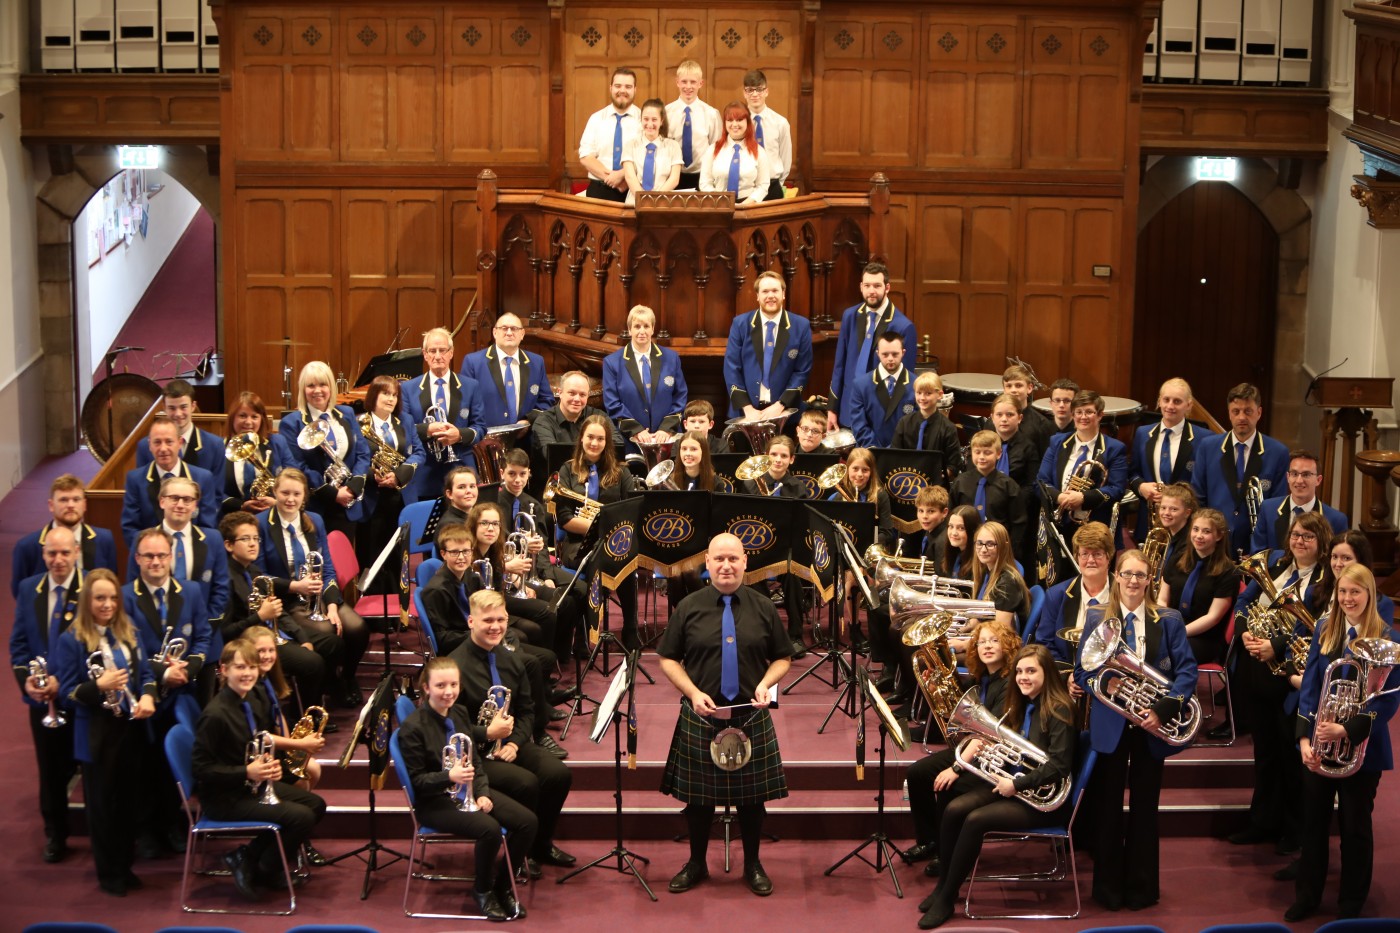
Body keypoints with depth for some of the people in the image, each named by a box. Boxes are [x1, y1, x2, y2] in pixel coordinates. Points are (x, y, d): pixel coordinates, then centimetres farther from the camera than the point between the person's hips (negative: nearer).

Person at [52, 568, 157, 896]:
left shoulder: (129, 634, 6)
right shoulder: (71, 640, -9)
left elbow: (145, 673, 9)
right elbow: (67, 691, -11)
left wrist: (148, 696, -11)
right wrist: (98, 686, -27)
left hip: (131, 729, 4)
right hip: (96, 734, -4)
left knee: (128, 800, 12)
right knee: (101, 804, 6)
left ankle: (125, 866, 26)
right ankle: (108, 874, 18)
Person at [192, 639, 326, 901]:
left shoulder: (250, 703, 6)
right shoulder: (216, 714, -22)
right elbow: (200, 768, -21)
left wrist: (269, 765, -4)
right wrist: (246, 772, -26)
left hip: (254, 784, 9)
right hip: (224, 798, -9)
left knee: (316, 805, 8)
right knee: (301, 817, -19)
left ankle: (250, 856, 12)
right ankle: (258, 872, 2)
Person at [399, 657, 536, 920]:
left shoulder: (461, 713, 6)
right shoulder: (412, 728, -15)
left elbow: (476, 760, 11)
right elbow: (416, 780, -13)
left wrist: (483, 793, -6)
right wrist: (449, 776, -30)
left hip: (470, 792, 7)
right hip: (435, 801, -7)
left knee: (528, 822, -10)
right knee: (489, 829, -30)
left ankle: (502, 886, 9)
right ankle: (483, 891, -3)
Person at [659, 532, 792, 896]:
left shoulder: (762, 607, 2)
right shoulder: (689, 607, -2)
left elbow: (782, 658, 9)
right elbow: (668, 659, 3)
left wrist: (765, 684, -10)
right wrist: (693, 693, -11)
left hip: (752, 716, 1)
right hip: (700, 716, 0)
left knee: (752, 794, 9)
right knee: (698, 793, 9)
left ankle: (753, 865, 27)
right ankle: (696, 863, 28)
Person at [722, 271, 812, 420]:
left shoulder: (801, 326, 0)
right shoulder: (740, 324, 0)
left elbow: (803, 371, -2)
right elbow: (731, 368, -2)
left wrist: (780, 405, -12)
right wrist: (747, 407, -10)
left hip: (784, 413, 0)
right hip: (745, 413, 0)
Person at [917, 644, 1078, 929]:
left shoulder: (1059, 710, -14)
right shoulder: (1021, 705, 11)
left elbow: (1059, 766, -21)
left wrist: (1017, 784, -22)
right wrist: (979, 744, -6)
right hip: (1014, 784, 8)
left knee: (976, 820, -25)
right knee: (953, 810, -14)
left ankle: (946, 900, -14)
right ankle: (942, 885, -3)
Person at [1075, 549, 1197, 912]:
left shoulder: (1169, 620, 0)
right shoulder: (1097, 619, 0)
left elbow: (1187, 669, -6)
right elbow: (1082, 671, 0)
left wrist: (1163, 709, -19)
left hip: (1151, 724, 0)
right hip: (1110, 724, 0)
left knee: (1145, 805, 10)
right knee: (1108, 805, 7)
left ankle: (1142, 886, 23)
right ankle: (1109, 886, 19)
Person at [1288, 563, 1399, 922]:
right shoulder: (1324, 630, 2)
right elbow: (1309, 687, 0)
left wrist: (1348, 730, -24)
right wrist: (1304, 737, -11)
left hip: (1362, 747, -3)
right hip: (1318, 742, 3)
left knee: (1355, 826, 8)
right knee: (1313, 821, 12)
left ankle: (1351, 905, 23)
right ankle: (1307, 896, 27)